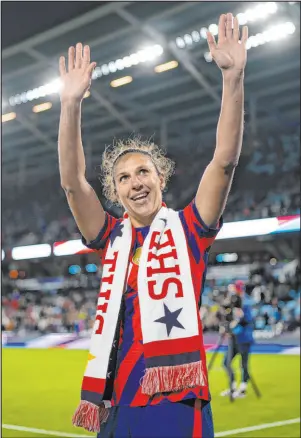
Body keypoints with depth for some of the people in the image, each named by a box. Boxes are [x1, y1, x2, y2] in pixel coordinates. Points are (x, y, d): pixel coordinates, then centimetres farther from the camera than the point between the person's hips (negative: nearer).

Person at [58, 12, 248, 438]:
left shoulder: (187, 228, 5)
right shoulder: (112, 239, 12)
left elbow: (225, 161, -5)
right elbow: (72, 183, 2)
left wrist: (233, 76, -14)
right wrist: (71, 104, -7)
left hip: (179, 401, -3)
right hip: (119, 403, 3)